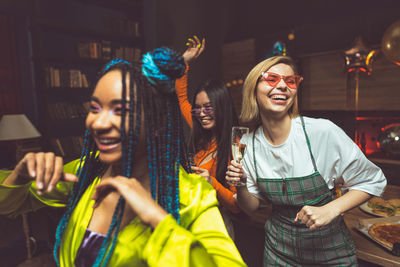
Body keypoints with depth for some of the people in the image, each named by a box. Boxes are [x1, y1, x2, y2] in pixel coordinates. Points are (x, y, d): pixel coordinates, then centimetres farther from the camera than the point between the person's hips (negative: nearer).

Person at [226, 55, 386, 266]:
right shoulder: (248, 144, -12)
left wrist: (331, 210, -23)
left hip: (330, 249, -2)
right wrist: (241, 187, -22)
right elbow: (251, 206, -2)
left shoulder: (323, 132, -22)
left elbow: (372, 181, -9)